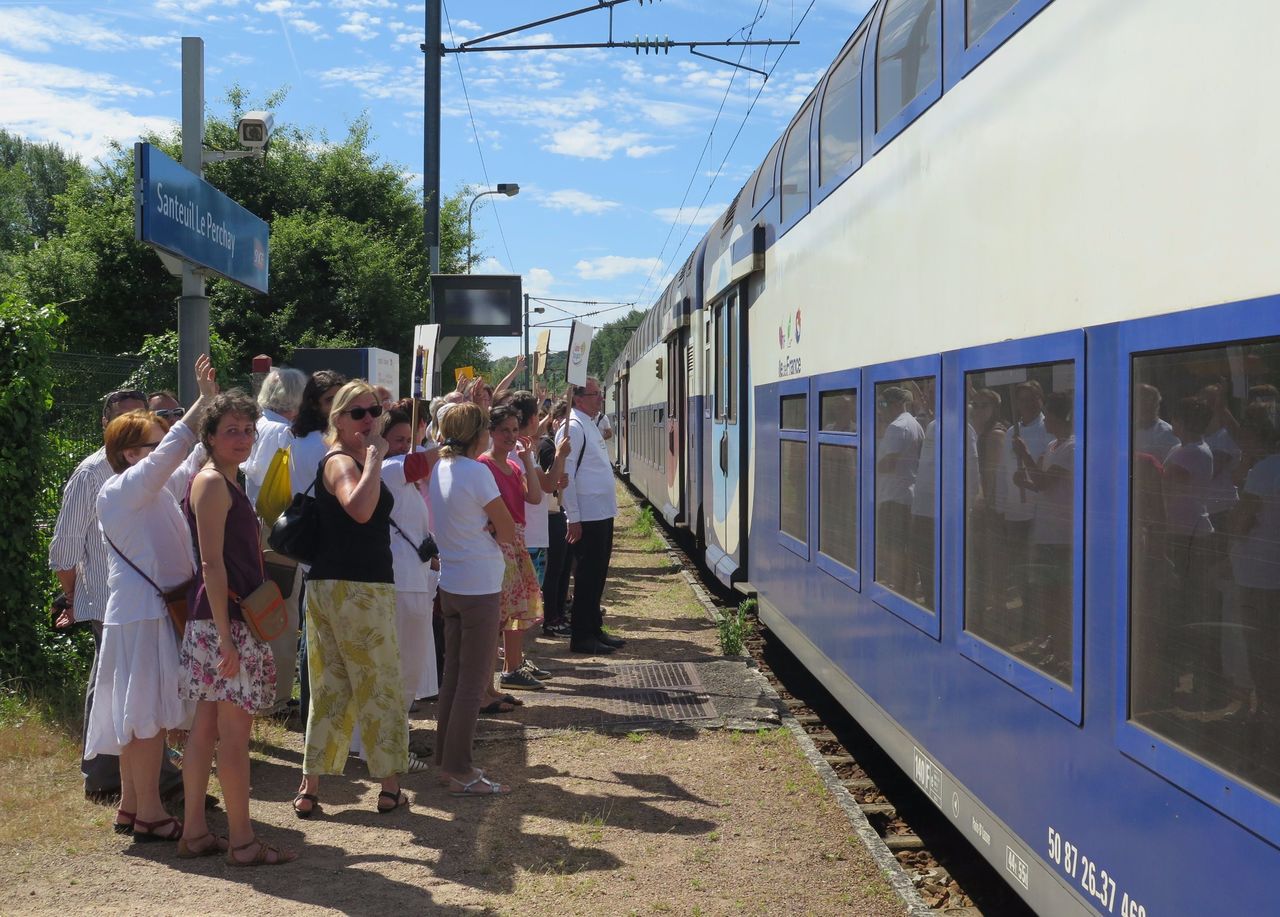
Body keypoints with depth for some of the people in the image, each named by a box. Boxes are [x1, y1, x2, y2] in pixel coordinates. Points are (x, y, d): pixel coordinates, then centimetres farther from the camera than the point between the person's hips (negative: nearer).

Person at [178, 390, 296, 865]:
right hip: (222, 619, -10)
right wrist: (226, 637, -21)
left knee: (207, 727, 12)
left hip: (232, 619, 10)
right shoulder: (211, 483, -12)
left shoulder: (226, 483, 17)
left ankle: (195, 831, 18)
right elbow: (211, 564, -18)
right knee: (234, 729, -4)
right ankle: (242, 841, 1)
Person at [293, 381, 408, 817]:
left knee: (331, 687, 11)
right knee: (380, 686, 2)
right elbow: (359, 509, -34)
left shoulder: (354, 460, 16)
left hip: (330, 586, 9)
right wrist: (375, 459, -27)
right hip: (357, 589, -9)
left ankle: (310, 788, 13)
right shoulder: (340, 462, -14)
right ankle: (390, 786, 12)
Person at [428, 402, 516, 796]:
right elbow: (508, 532, -14)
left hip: (449, 583, 8)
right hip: (479, 586, -8)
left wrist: (477, 533, -2)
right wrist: (490, 533, 3)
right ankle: (460, 771, 3)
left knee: (453, 675, 15)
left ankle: (446, 761, 22)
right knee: (473, 681, -1)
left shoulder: (437, 469, 5)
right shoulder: (476, 472, -17)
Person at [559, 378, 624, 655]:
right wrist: (573, 519, -20)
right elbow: (565, 475, -19)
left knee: (597, 575, 16)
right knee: (588, 577, -2)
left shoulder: (590, 425, 15)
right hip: (587, 517, -9)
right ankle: (581, 637, 7)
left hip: (603, 514, 9)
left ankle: (594, 629, 27)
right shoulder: (573, 427, -14)